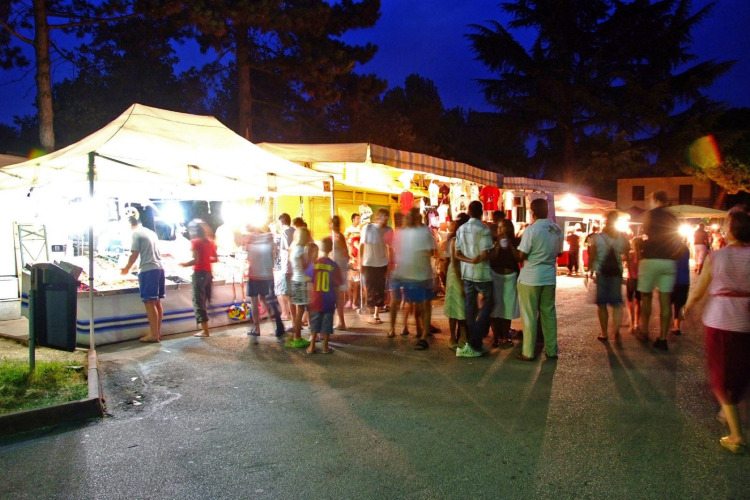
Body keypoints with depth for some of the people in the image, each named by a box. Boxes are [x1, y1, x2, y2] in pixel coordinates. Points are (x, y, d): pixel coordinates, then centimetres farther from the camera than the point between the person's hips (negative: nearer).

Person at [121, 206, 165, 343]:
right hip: (159, 268, 8)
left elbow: (134, 255, -8)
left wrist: (127, 268, 8)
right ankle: (158, 332, 16)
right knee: (157, 302, 11)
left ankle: (153, 334, -2)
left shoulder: (136, 233, -6)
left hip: (147, 270, -8)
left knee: (149, 302, -4)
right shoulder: (151, 232, 17)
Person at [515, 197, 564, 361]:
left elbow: (521, 256, -14)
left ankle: (528, 352, 8)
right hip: (549, 277, 5)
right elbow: (559, 253, 13)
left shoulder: (531, 229, -15)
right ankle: (551, 350, 20)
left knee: (529, 316, 2)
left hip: (530, 278, -5)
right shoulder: (557, 230, 3)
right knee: (549, 313, 13)